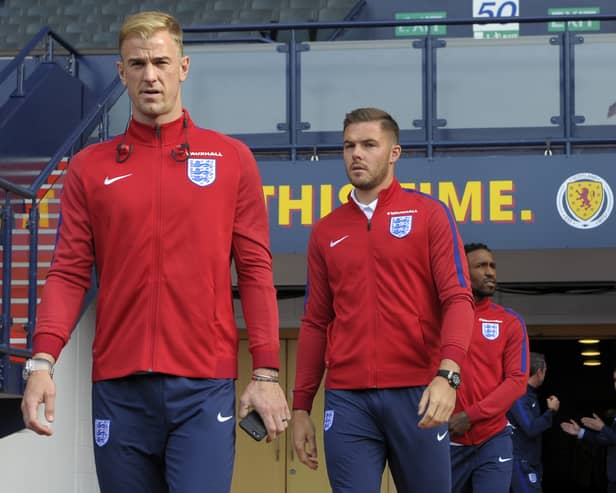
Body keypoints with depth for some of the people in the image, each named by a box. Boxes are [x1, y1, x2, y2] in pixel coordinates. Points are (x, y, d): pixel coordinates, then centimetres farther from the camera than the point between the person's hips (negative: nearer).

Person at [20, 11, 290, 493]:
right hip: (118, 386, 2)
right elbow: (70, 273, 5)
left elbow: (255, 269, 3)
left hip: (205, 386, -1)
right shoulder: (90, 167, 8)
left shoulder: (232, 158, 6)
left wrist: (267, 371, -4)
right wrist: (42, 361, -9)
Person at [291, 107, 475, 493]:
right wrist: (301, 406, 10)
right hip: (346, 398, 2)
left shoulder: (430, 214, 4)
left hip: (417, 393, -2)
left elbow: (457, 299, -4)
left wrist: (447, 374, -20)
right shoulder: (326, 232, 13)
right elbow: (316, 323, 15)